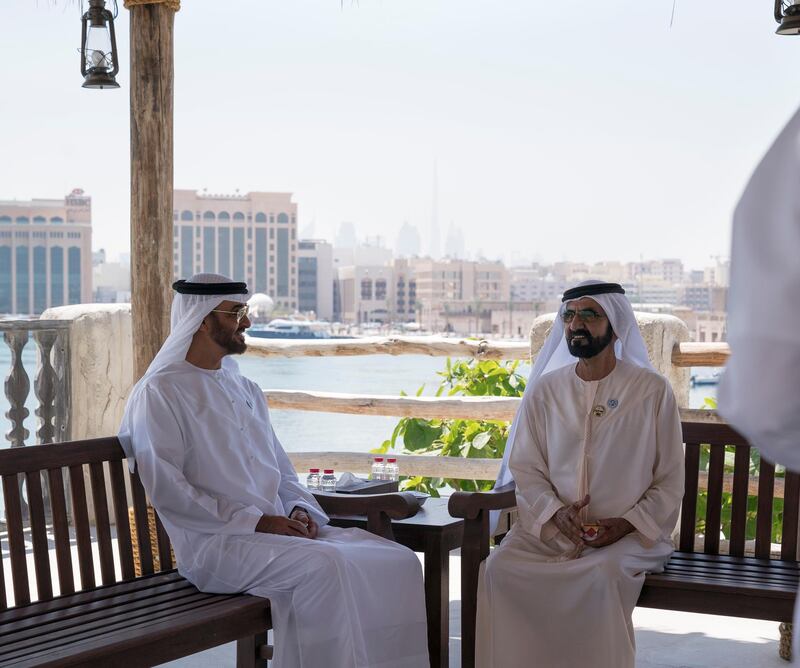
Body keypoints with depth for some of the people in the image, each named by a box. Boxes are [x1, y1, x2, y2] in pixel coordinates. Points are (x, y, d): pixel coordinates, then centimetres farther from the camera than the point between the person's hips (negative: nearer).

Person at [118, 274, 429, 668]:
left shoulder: (245, 390, 20)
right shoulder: (159, 393, -4)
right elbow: (165, 488, -14)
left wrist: (301, 510, 0)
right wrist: (254, 521, -17)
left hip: (279, 530, 7)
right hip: (215, 542, -7)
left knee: (398, 561, -12)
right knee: (324, 567, -34)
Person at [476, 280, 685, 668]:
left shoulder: (652, 391, 1)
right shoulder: (545, 389, 9)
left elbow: (670, 483, 3)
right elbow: (525, 468, 9)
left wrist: (624, 525, -12)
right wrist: (555, 512, -10)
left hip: (627, 534, -2)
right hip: (550, 528, 3)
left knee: (601, 574, -36)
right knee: (499, 568, -27)